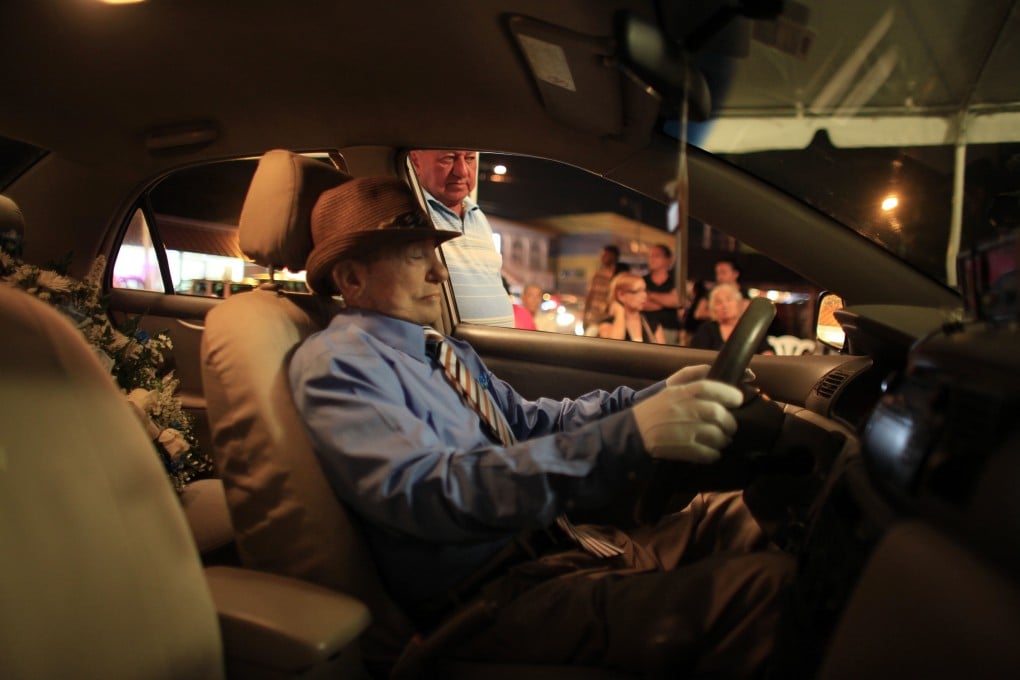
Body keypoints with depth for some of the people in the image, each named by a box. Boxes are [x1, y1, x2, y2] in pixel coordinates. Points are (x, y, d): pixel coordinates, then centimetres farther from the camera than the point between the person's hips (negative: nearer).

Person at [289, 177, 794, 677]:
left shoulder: (442, 350, 16)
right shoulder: (335, 363, -13)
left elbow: (528, 421, 17)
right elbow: (426, 491, -27)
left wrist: (655, 397, 2)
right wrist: (626, 437, -35)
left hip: (543, 543, 9)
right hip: (489, 600, -9)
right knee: (763, 584, -21)